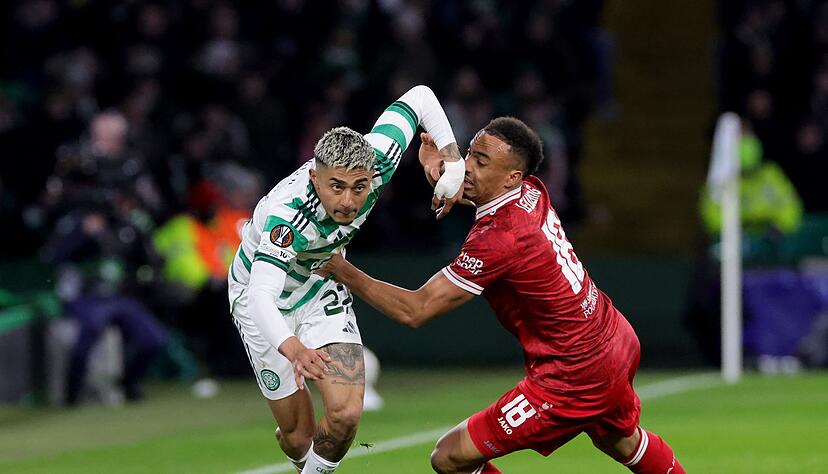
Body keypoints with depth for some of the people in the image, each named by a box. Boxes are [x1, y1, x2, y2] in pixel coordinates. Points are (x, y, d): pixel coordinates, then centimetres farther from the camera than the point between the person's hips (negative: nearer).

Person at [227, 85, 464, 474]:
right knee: (298, 434, 0)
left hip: (322, 288, 4)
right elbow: (261, 294, -54)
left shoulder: (374, 163, -27)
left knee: (345, 413, -14)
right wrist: (293, 349, -71)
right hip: (264, 297, -4)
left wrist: (453, 163, -16)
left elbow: (419, 97, -11)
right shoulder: (287, 213, -42)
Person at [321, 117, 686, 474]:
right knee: (622, 441, 37)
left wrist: (342, 270, -15)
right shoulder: (532, 192, -5)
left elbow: (414, 311, -24)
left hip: (574, 378, -9)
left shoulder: (497, 239, -27)